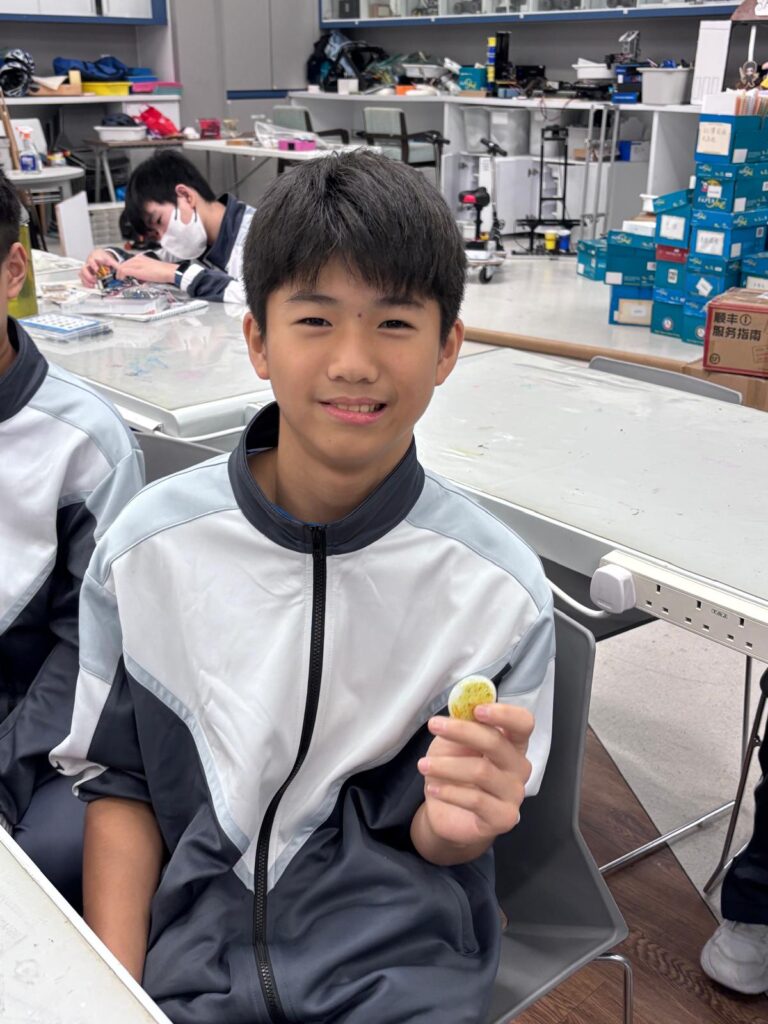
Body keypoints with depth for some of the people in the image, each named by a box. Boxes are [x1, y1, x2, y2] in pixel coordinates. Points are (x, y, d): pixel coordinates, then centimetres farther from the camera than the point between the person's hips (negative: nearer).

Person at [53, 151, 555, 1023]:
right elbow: (117, 782, 2)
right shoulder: (148, 549, -9)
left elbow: (427, 838, -4)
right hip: (191, 945, 0)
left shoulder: (499, 588, -14)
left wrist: (458, 817, -26)